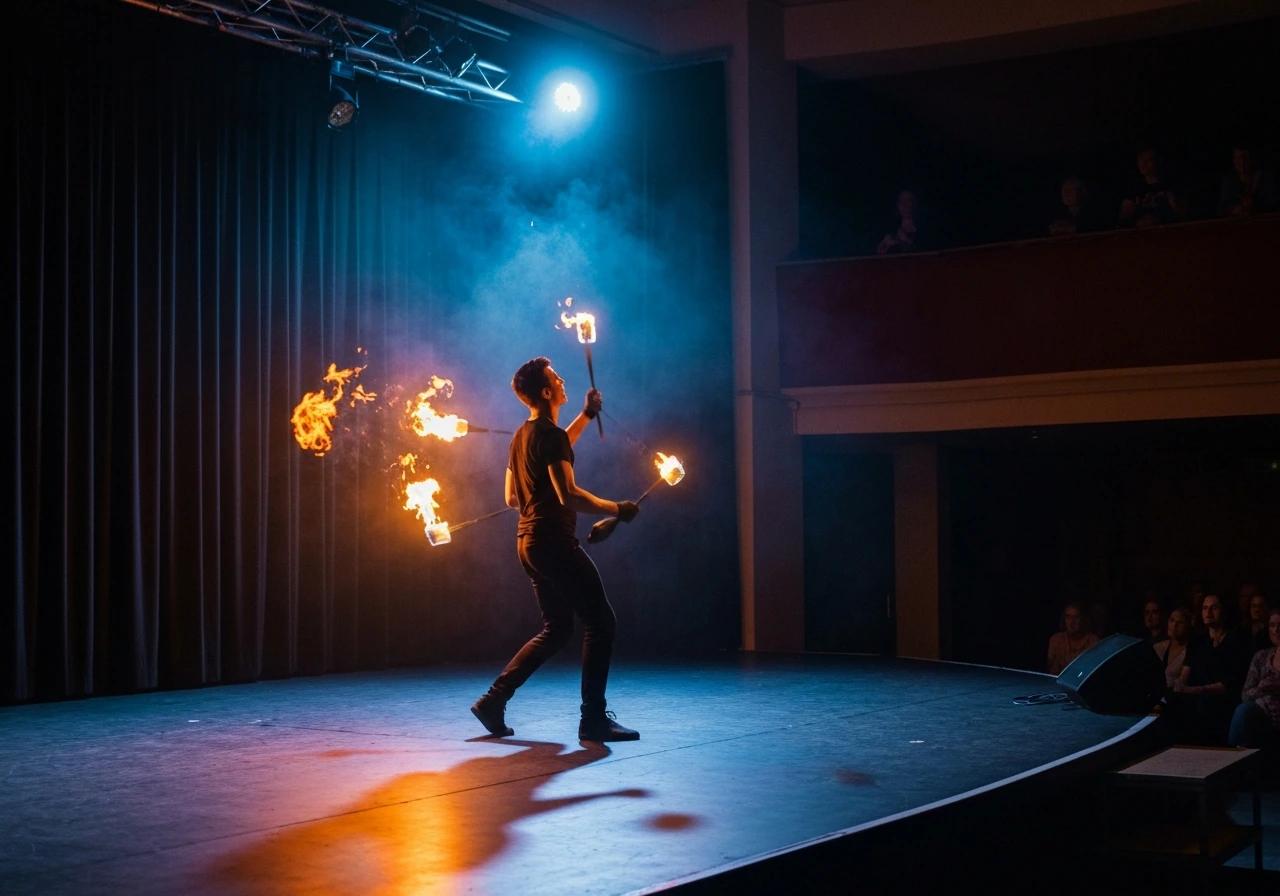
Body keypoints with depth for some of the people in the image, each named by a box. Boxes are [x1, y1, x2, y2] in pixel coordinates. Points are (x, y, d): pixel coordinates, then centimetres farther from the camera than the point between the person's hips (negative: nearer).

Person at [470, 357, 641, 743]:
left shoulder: (522, 436, 15)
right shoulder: (551, 434, -15)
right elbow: (569, 494, -23)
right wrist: (616, 509, -13)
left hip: (529, 540, 10)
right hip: (554, 540, -10)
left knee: (555, 630, 17)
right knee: (600, 621, -5)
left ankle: (494, 700, 13)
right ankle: (593, 718, -6)